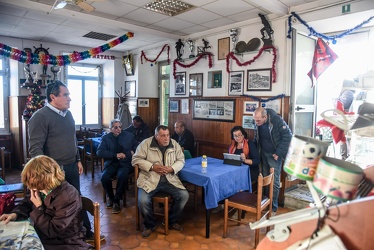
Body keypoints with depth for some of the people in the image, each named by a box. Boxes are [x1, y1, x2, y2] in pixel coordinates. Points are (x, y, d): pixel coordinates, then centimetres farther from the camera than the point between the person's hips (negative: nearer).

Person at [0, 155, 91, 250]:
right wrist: (15, 214, -1)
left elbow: (52, 231, -24)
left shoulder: (68, 197, -28)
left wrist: (39, 208, -20)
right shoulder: (41, 190, -1)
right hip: (42, 239, 8)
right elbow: (27, 202, 19)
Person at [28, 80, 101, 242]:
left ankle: (85, 232, 31)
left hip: (72, 167, 7)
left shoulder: (68, 114, 9)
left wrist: (78, 160, 15)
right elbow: (35, 148, -19)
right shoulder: (40, 116, -16)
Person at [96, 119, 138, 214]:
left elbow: (136, 147, 11)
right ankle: (110, 197, 4)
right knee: (104, 177, -27)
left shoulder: (129, 136, 11)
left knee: (122, 176, -33)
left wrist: (128, 153, -8)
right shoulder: (106, 138, 9)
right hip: (111, 163, 1)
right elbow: (99, 152, -4)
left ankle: (116, 201, -12)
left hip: (125, 163, -1)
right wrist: (115, 155, -14)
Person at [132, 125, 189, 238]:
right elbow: (136, 159, -6)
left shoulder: (174, 144, 2)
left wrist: (172, 168, -14)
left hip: (170, 179, 3)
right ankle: (149, 225, 6)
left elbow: (181, 160, 7)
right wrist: (152, 167, -17)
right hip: (149, 179, -2)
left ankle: (172, 221, 12)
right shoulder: (146, 143, -6)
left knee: (184, 195, -14)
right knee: (143, 200, -26)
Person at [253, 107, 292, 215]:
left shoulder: (277, 120, -23)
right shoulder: (257, 123, -8)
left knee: (274, 182, 1)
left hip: (274, 155, -4)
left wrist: (278, 153, -17)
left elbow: (288, 136, -17)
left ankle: (273, 207, 14)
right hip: (263, 153, 5)